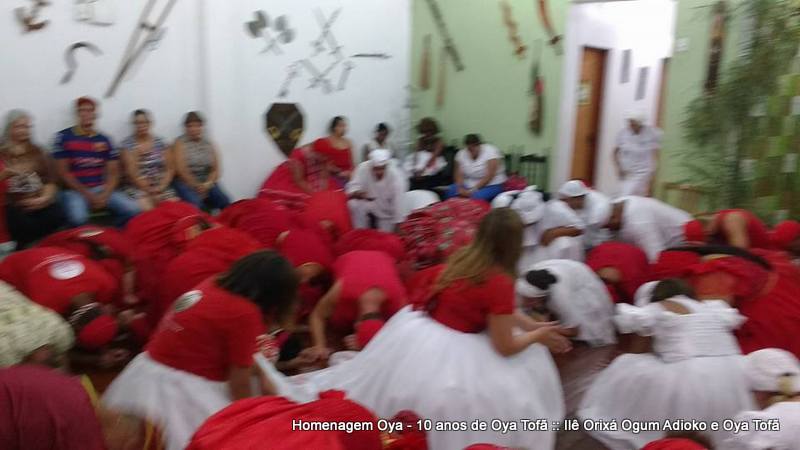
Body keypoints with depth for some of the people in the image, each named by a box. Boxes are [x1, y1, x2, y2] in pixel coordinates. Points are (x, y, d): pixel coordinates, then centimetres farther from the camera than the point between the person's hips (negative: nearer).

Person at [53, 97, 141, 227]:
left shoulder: (104, 140, 11)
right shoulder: (64, 137, 1)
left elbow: (113, 173, 8)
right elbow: (63, 172, -3)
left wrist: (105, 195, -11)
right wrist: (88, 195, -10)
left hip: (101, 189, 3)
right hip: (74, 190, -3)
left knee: (132, 210, -22)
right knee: (78, 218, -37)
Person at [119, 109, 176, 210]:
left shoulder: (161, 142, 10)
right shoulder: (127, 144, 2)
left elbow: (170, 168, 6)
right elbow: (131, 173, -4)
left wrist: (161, 187, -8)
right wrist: (150, 192, -13)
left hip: (162, 188, 3)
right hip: (138, 188, -3)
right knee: (147, 209, -31)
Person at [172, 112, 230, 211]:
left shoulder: (209, 144, 11)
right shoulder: (180, 143, 0)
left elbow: (216, 169, 5)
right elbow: (181, 169, -8)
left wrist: (207, 184, -12)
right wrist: (197, 186, -12)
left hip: (207, 182, 4)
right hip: (186, 182, -3)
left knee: (225, 202, -20)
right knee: (194, 204, -32)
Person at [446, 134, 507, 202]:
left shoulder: (490, 152, -14)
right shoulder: (461, 154, 0)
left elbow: (489, 176, -20)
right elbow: (459, 174, -4)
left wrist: (473, 190, -24)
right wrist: (460, 189, -23)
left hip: (491, 186, -4)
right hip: (468, 185, 4)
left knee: (476, 197, -35)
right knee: (450, 192, -21)